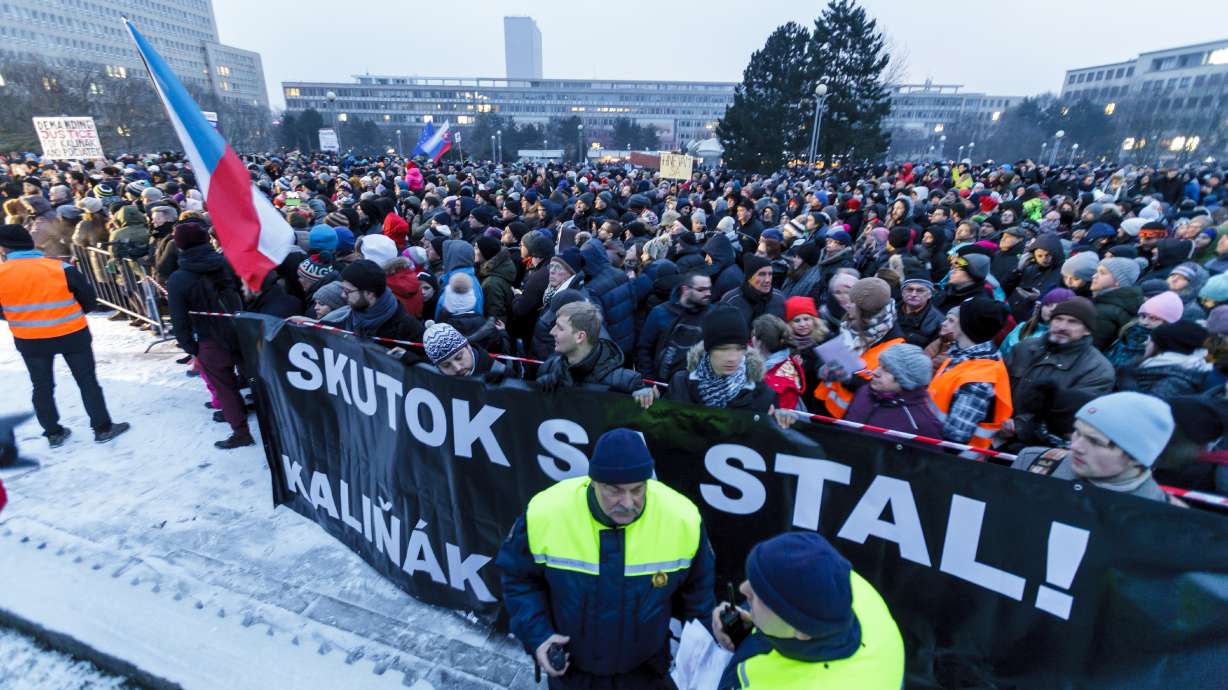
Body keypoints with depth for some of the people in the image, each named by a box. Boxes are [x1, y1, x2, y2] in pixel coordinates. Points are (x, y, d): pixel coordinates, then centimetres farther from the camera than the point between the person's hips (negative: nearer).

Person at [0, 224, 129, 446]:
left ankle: (53, 433, 25)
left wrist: (21, 315, 19)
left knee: (42, 387, 16)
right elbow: (90, 301, -5)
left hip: (29, 340, 2)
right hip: (72, 335, -1)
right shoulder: (61, 268, -12)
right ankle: (103, 428, 13)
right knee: (87, 382, 9)